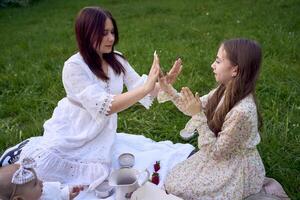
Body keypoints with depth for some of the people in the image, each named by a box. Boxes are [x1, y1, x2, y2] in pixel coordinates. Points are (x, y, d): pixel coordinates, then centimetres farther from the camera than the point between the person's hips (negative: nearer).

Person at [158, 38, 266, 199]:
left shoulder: (242, 112, -35)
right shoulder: (226, 90, -10)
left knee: (174, 186, -3)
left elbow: (216, 151, -25)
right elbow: (195, 108, -1)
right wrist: (167, 88, -11)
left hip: (235, 169, -7)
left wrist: (199, 115, -29)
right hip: (223, 156, 7)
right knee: (174, 177, 10)